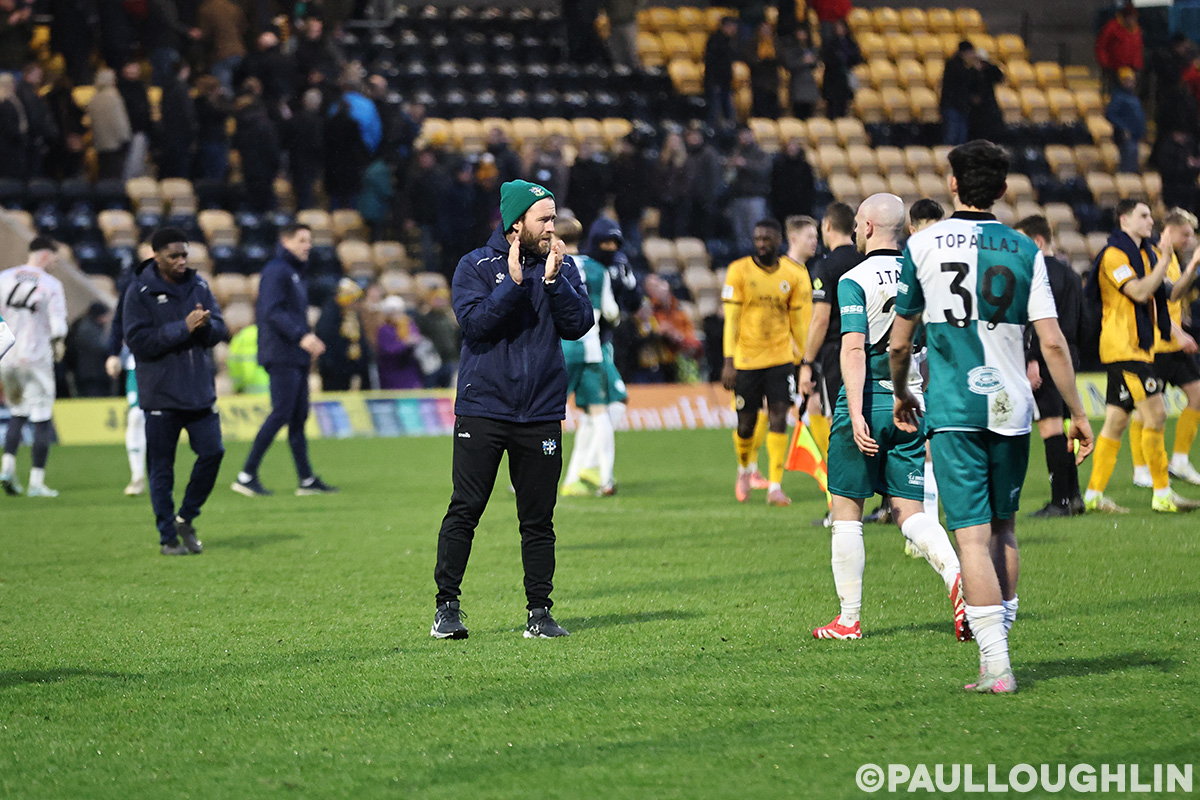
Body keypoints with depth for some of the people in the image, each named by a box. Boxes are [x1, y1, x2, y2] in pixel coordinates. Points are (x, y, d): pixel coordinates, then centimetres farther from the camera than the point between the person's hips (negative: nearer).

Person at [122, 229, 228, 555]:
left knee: (212, 451, -2)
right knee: (161, 468, 2)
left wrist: (205, 324, -16)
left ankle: (186, 518, 17)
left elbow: (220, 331, 7)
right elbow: (138, 341, -14)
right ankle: (168, 537, 11)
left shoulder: (198, 286, 8)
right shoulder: (139, 292, -7)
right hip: (160, 393, -4)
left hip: (200, 390, 4)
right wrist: (183, 328, -19)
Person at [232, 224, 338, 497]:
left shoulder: (294, 273, 22)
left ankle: (307, 480, 10)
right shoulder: (276, 271, -9)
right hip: (282, 356, -10)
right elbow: (272, 311, -20)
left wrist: (308, 340, 12)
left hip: (297, 358, 10)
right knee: (281, 413, -13)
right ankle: (247, 475, -11)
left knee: (299, 417, 9)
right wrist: (301, 336, -27)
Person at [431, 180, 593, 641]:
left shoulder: (561, 269, 10)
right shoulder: (476, 267, 1)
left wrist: (553, 280, -12)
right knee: (464, 511, -5)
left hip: (541, 413, 3)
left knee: (539, 519, 4)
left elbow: (578, 325, -2)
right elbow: (475, 323, -13)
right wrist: (514, 282, -16)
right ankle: (447, 607, 2)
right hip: (483, 410, -3)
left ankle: (540, 612, 10)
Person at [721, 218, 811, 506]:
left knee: (778, 418, -10)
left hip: (781, 358, 1)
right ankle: (744, 469, 36)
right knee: (746, 424, 6)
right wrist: (728, 362, -10)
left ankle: (775, 485, -7)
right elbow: (731, 320, -5)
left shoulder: (794, 274, 2)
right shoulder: (739, 271, -4)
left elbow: (799, 320, 8)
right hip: (746, 360, -1)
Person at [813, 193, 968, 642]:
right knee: (909, 511, 5)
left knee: (846, 509, 7)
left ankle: (849, 619, 10)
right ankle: (957, 576, -22)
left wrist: (856, 414, -22)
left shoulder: (855, 281, -9)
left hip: (867, 402, -5)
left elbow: (854, 349, -18)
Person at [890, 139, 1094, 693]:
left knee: (973, 535, -6)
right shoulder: (1024, 251, 2)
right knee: (1002, 526, 19)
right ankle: (998, 637, 25)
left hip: (954, 412, -2)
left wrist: (901, 395, 24)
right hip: (1011, 408, 2)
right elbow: (1052, 342, -3)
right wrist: (1077, 413, 5)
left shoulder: (922, 246, 0)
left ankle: (995, 664, -13)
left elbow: (899, 342, 6)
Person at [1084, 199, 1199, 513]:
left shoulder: (1145, 252, 19)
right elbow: (1140, 292, -21)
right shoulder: (1114, 254, -11)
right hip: (1123, 345, -10)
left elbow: (1158, 293, 26)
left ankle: (1094, 495, 10)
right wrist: (1165, 258, -21)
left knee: (1116, 422, 8)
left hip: (1140, 345, 10)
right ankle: (1162, 495, -10)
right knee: (1155, 414, -13)